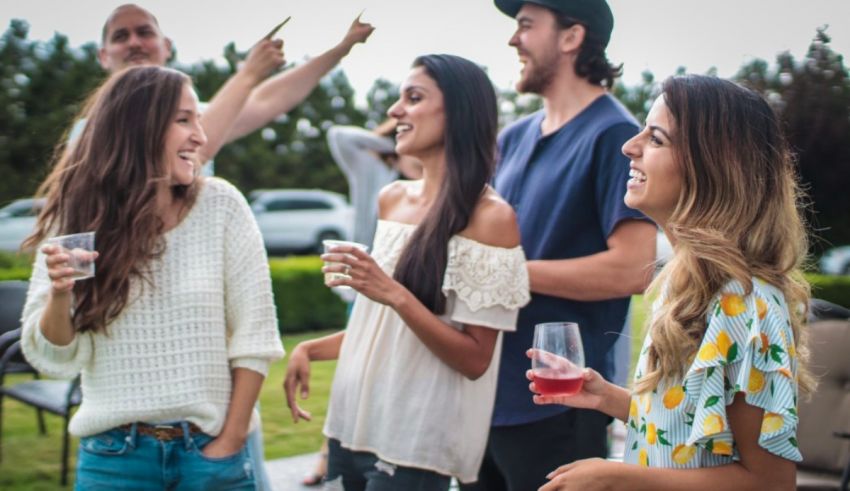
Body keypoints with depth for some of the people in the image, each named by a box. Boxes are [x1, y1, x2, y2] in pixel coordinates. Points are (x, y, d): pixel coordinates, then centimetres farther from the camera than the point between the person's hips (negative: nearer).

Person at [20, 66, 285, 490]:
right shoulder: (76, 220, -3)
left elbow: (253, 335, -4)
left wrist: (231, 441, -6)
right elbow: (54, 358, -2)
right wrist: (59, 295, -20)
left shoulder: (221, 206, -5)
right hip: (114, 454, 1)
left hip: (210, 447, 0)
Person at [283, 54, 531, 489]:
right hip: (351, 425, 6)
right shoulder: (392, 199, 7)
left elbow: (474, 360, -14)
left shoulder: (489, 215, -12)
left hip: (416, 444, -6)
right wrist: (309, 349, 7)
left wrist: (396, 296, -23)